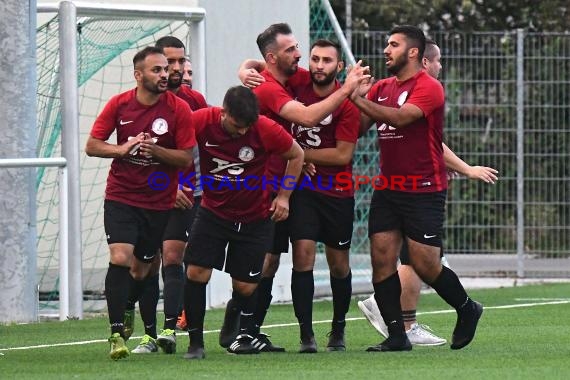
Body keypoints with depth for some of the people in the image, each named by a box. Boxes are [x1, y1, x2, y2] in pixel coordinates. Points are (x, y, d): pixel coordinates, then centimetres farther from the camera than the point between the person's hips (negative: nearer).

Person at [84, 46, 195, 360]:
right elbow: (92, 146, 1)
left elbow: (187, 158, -6)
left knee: (141, 269, 8)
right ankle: (116, 332, -14)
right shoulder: (119, 104, -4)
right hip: (121, 196, -1)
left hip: (159, 202, 1)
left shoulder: (179, 109, -7)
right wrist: (123, 149, -17)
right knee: (120, 258, -18)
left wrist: (155, 150, -23)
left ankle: (125, 310, 39)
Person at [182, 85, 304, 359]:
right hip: (213, 211, 1)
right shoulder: (201, 121, -18)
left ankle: (246, 334, 32)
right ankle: (195, 341, -2)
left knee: (245, 286, 2)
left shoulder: (266, 130, -18)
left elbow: (296, 155, 0)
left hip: (254, 218, -1)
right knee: (196, 272, -14)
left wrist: (284, 196, -3)